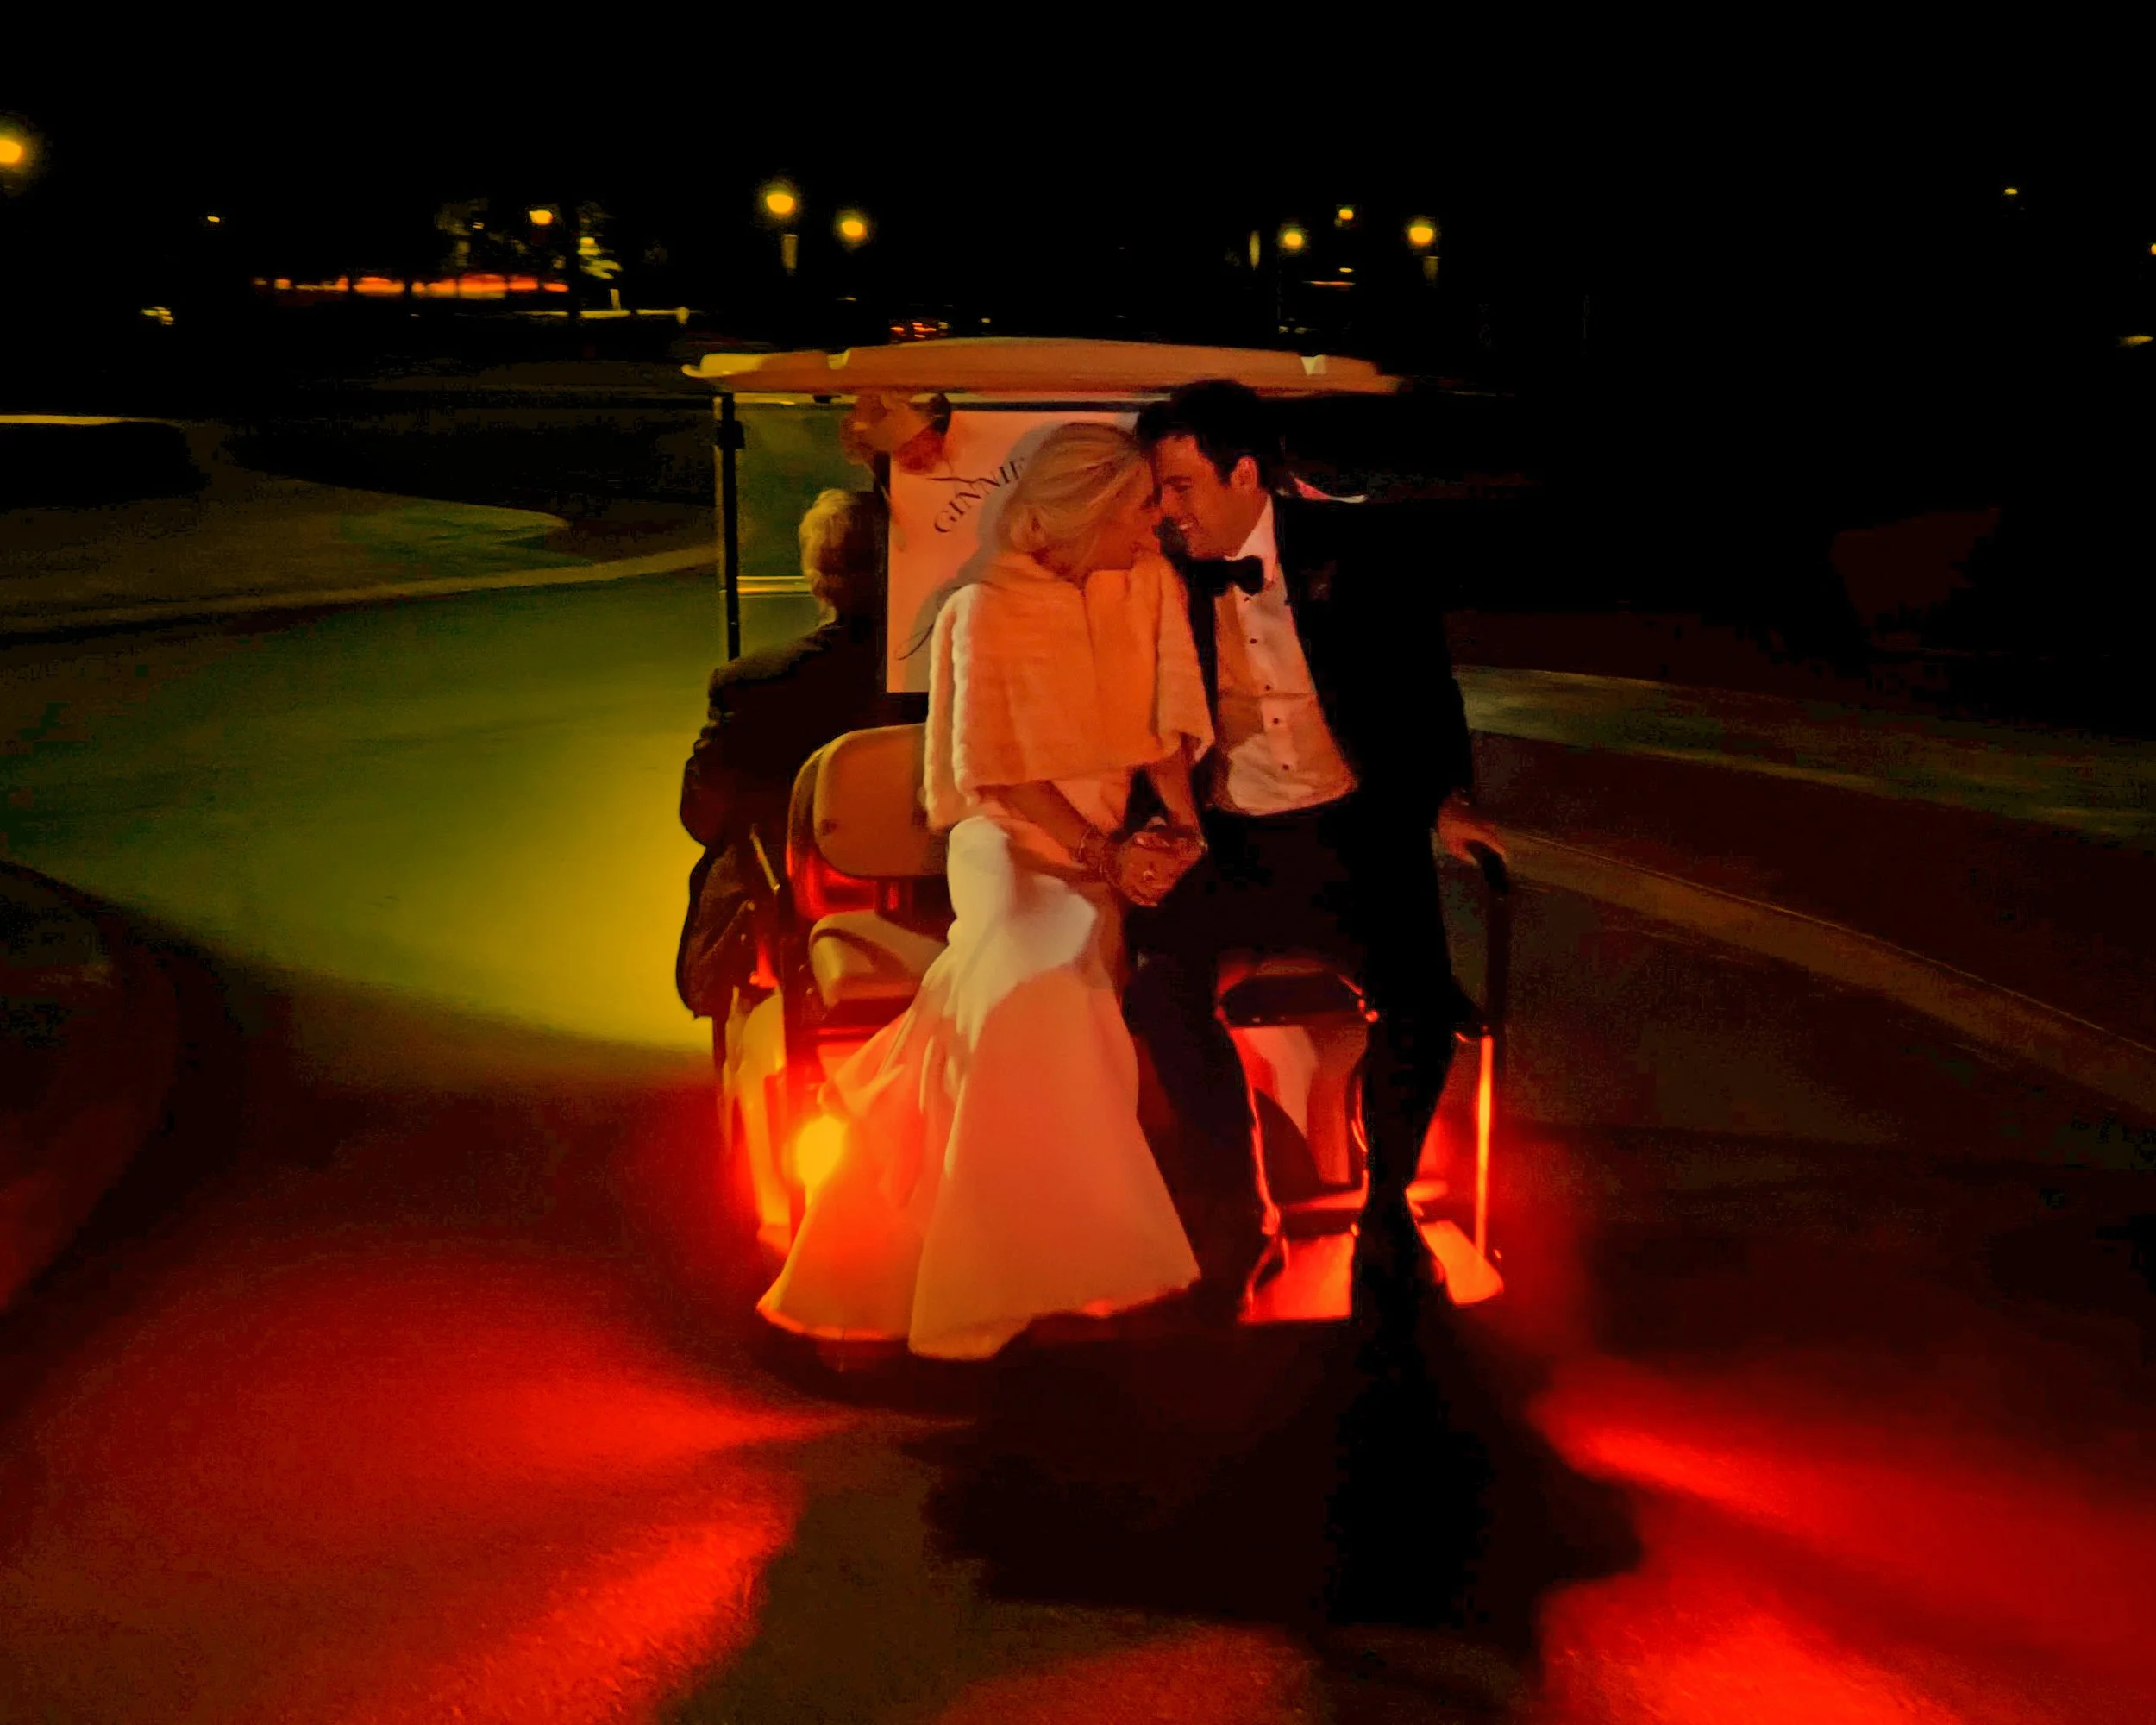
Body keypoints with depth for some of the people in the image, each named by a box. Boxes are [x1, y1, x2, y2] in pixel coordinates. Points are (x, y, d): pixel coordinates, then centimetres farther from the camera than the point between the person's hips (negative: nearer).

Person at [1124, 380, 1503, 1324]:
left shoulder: (1355, 546, 0)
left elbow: (1425, 683, 5)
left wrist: (1448, 800, -7)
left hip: (1354, 831, -2)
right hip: (1231, 845, 2)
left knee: (1418, 1000, -25)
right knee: (1158, 971, -25)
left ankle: (1386, 1209, 2)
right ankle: (1240, 1214, -7)